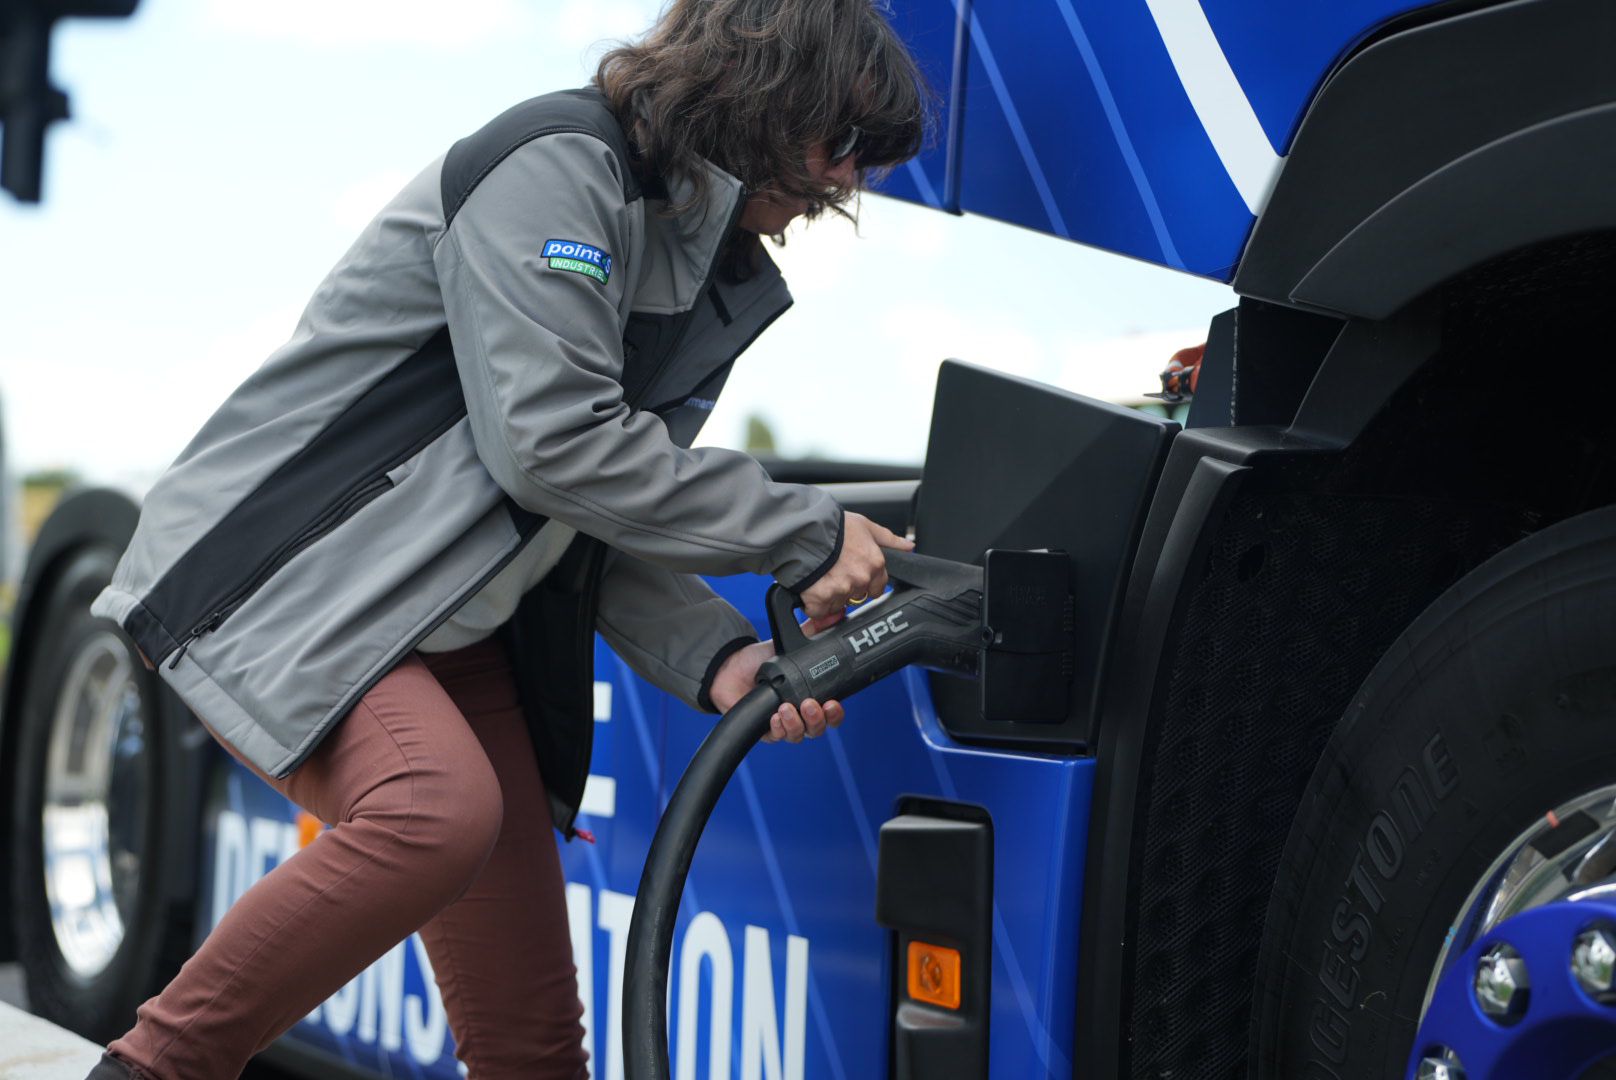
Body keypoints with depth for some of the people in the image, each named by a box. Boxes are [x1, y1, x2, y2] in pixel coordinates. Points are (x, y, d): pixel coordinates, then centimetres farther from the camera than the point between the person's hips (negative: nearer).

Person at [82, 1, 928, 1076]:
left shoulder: (717, 289, 12)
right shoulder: (560, 164, -15)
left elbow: (605, 538, 8)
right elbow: (552, 444, -25)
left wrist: (719, 659, -11)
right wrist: (805, 533, -17)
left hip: (452, 632, 9)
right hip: (286, 584, -8)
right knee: (439, 809, -34)